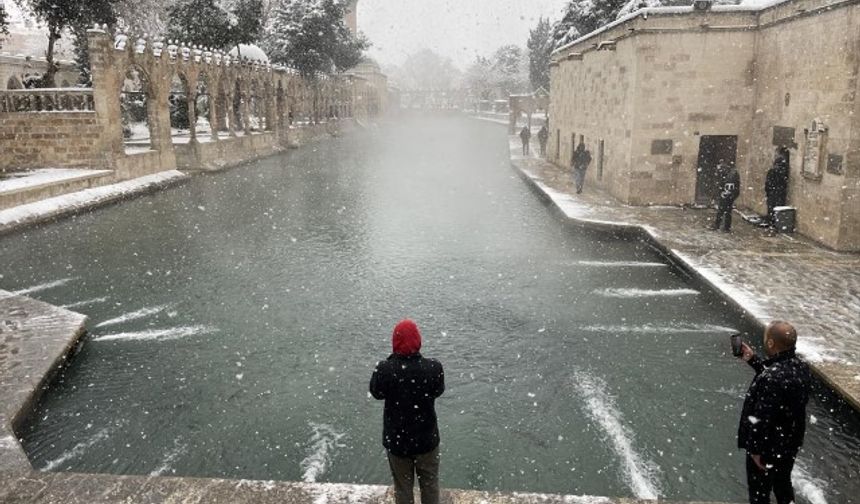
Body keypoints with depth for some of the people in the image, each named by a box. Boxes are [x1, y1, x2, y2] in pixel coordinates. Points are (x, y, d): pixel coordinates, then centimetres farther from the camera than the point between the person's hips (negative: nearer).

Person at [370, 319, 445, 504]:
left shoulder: (384, 370, -25)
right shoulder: (433, 368, -24)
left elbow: (376, 392, -4)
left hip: (396, 439, 0)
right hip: (426, 438, 0)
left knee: (403, 487, 21)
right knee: (430, 484, 23)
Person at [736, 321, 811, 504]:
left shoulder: (769, 379, -34)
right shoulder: (800, 367, -7)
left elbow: (761, 419, -29)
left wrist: (756, 450, -16)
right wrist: (753, 360, 14)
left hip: (769, 447, -8)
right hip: (791, 442, 8)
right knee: (783, 484, 29)